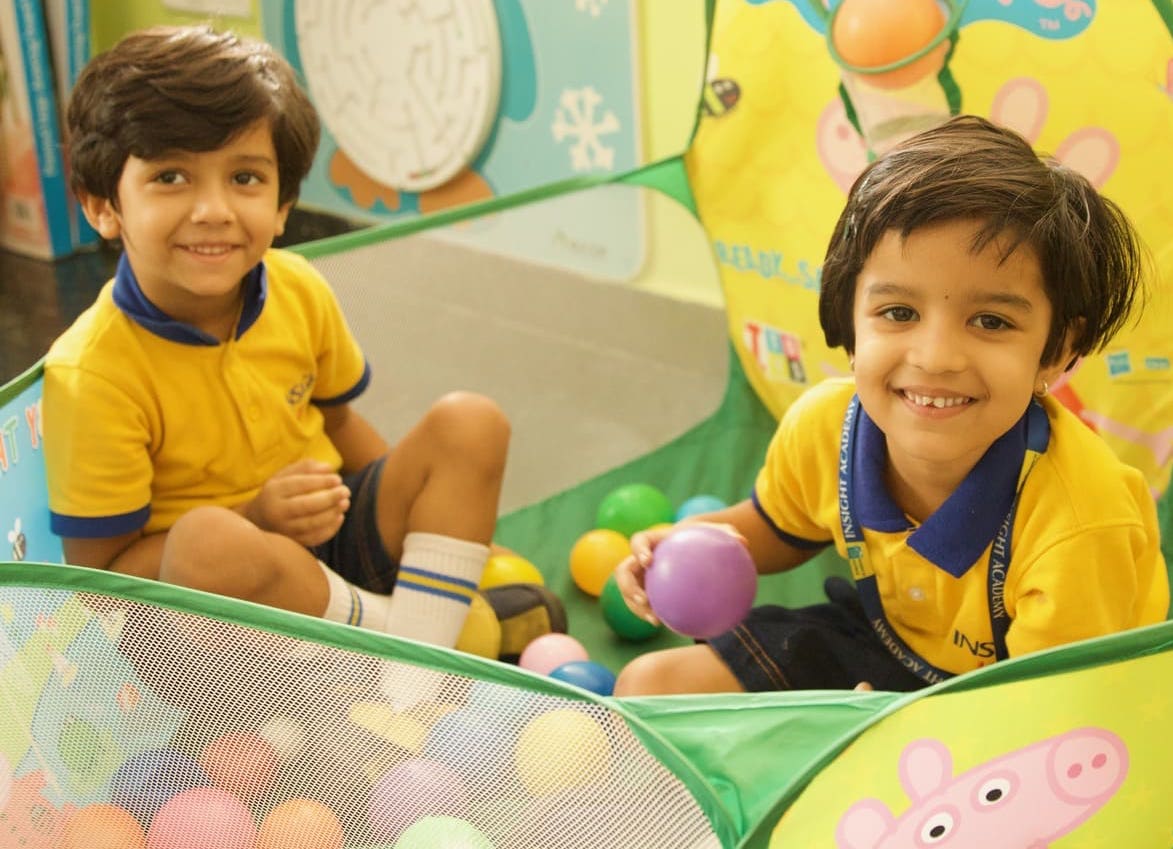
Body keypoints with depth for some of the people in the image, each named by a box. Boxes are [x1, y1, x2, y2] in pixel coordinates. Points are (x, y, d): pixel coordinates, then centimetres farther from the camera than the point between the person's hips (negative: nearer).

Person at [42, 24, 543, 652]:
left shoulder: (298, 291, -5)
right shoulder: (90, 375, -21)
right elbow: (100, 573, -16)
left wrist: (439, 511, 1)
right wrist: (255, 520, -28)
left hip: (331, 542, 7)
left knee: (469, 423, -8)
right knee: (207, 539, -39)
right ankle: (385, 625, -12)